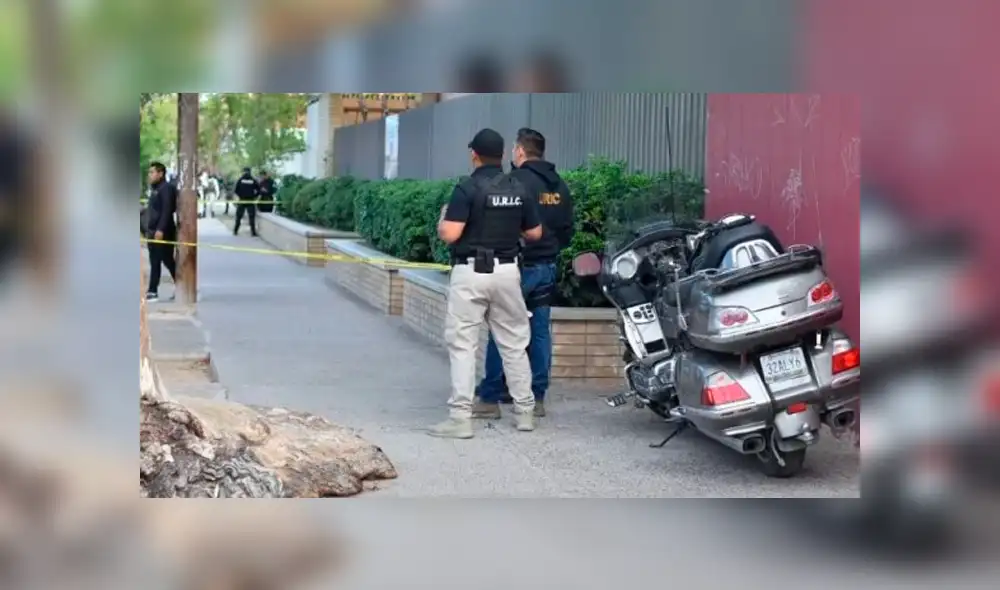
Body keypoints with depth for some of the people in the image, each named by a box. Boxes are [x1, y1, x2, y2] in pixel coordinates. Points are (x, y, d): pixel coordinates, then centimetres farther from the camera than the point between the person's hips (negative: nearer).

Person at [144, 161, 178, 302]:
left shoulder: (166, 188, -13)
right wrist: (149, 230, 20)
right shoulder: (155, 189, 18)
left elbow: (167, 210, -21)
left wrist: (160, 229, -27)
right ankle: (152, 292, 7)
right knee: (154, 263, 7)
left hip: (163, 232, -10)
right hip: (153, 232, 10)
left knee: (168, 261, -3)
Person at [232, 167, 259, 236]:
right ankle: (253, 232, -3)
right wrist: (254, 196, 8)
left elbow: (235, 190, -5)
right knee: (252, 217, 2)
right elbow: (258, 190, -3)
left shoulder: (240, 180, -2)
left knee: (238, 216, 10)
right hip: (250, 201, -1)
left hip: (241, 200, 1)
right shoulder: (253, 180, -1)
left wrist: (239, 195, 11)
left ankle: (235, 231, 11)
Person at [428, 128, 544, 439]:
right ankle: (525, 411, 18)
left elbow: (450, 234, -17)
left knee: (462, 344, -2)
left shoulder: (467, 188, -11)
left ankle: (460, 417, -6)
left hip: (471, 272, -5)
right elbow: (535, 233, 11)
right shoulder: (518, 190, 5)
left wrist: (442, 220, 5)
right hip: (506, 271, 5)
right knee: (513, 343, 13)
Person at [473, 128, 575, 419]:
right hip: (547, 267, 7)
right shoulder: (559, 185, 11)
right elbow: (567, 230, 15)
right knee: (540, 332, 9)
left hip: (519, 266, -7)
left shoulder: (517, 181, -14)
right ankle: (537, 398, 12)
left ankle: (490, 399, 0)